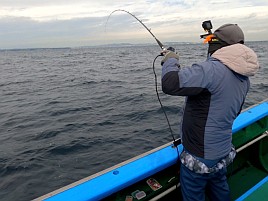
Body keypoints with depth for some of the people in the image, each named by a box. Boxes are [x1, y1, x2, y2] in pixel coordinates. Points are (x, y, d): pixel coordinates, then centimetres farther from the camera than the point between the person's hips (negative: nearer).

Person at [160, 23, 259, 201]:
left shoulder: (213, 69, -28)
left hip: (200, 156, -8)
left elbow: (170, 84, -35)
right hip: (223, 152, 9)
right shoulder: (244, 78, 2)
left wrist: (171, 60, -15)